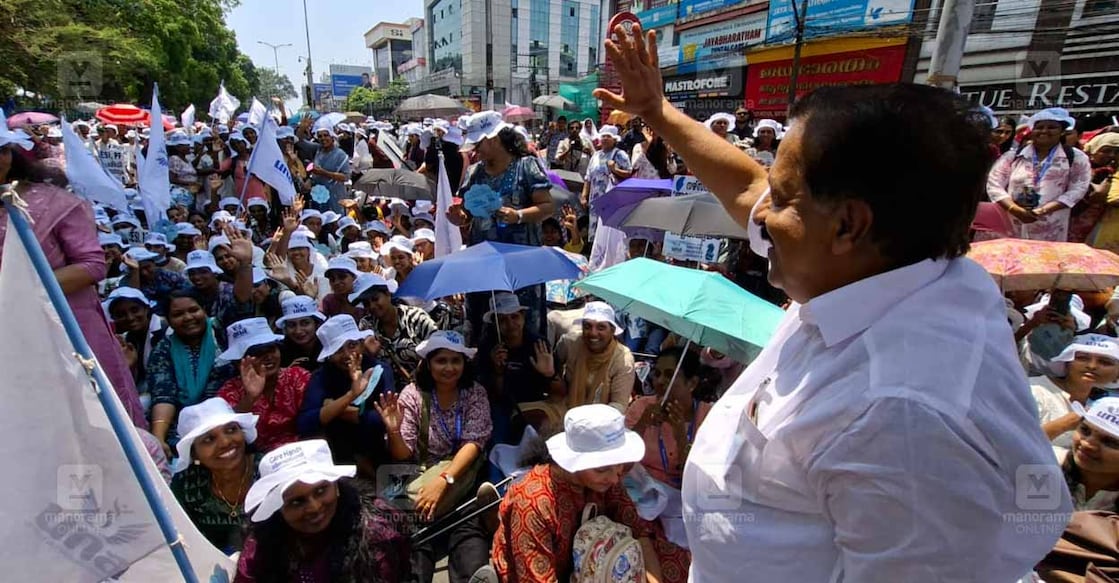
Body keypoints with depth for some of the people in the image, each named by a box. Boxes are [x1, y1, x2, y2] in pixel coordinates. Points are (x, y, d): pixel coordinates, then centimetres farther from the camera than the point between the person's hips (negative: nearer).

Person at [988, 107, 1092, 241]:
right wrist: (1016, 210, -15)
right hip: (1010, 225, 0)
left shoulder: (1076, 158, 7)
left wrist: (1043, 210, -16)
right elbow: (994, 185, -2)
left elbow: (1076, 190, -1)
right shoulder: (1012, 156, 6)